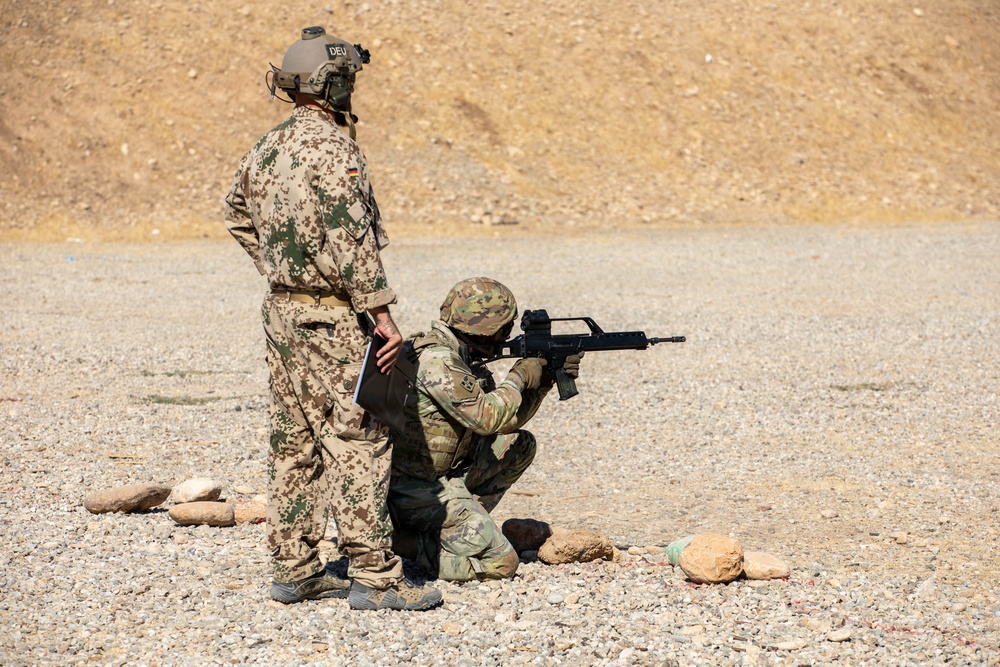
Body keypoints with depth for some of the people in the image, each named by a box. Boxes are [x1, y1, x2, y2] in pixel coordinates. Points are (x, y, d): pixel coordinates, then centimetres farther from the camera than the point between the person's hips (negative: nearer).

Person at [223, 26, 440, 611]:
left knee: (295, 443, 12)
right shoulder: (333, 147, -17)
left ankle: (295, 570, 17)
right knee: (357, 442, -6)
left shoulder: (266, 149, 11)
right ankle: (374, 577, -6)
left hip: (281, 313, 9)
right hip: (332, 318, -9)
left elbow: (238, 215, 26)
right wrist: (382, 314, -20)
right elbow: (350, 239, -22)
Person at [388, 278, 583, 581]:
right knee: (501, 563, -14)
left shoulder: (461, 357, 10)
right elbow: (486, 417, -24)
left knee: (520, 445, 12)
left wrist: (543, 380, 4)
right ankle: (404, 542, -6)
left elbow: (509, 420, 16)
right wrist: (520, 378, -9)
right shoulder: (437, 360, -20)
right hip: (411, 487, -10)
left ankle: (457, 524, 9)